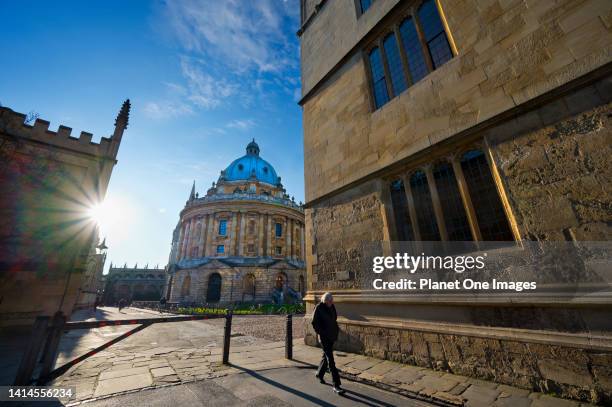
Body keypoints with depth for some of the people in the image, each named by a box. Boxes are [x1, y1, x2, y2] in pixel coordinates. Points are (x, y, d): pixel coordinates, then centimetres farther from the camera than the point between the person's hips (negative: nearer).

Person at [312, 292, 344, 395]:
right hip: (324, 336, -7)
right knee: (330, 360, -6)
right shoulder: (318, 308, -18)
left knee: (326, 356, 21)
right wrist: (321, 333, -16)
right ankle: (336, 385, 1)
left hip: (332, 336, 7)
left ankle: (319, 374, 42)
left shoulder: (332, 307, 1)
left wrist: (336, 330, 5)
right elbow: (314, 323, -13)